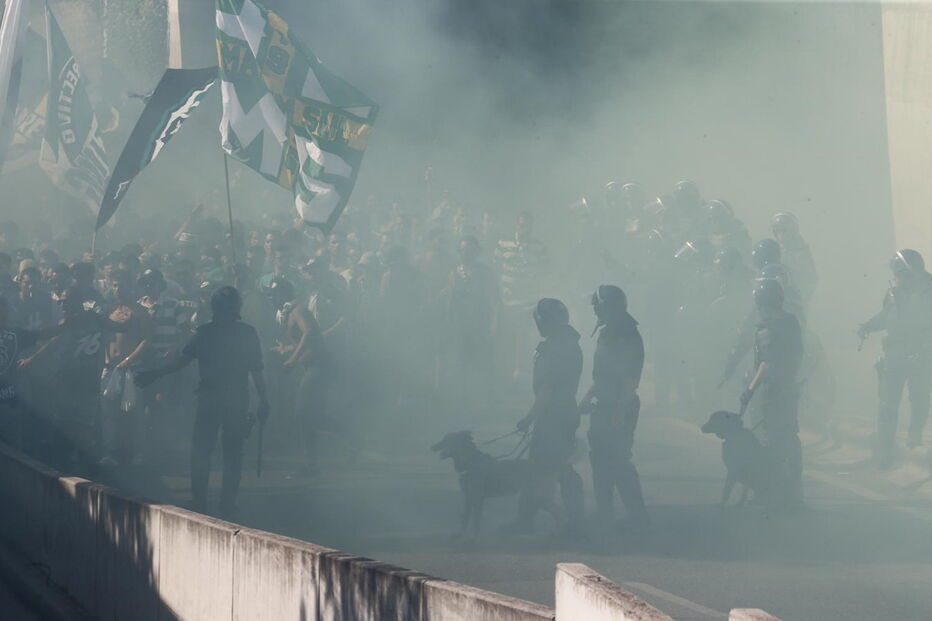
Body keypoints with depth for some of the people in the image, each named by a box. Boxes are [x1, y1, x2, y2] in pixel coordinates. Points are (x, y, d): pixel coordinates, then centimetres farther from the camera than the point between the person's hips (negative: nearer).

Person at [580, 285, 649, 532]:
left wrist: (619, 412, -24)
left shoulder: (629, 337, -15)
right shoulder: (606, 334, 13)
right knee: (601, 459, 12)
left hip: (620, 409, -9)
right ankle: (603, 514, 19)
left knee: (618, 461, -9)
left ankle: (638, 516, -3)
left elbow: (631, 380, -20)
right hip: (603, 408, 9)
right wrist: (587, 400, 24)